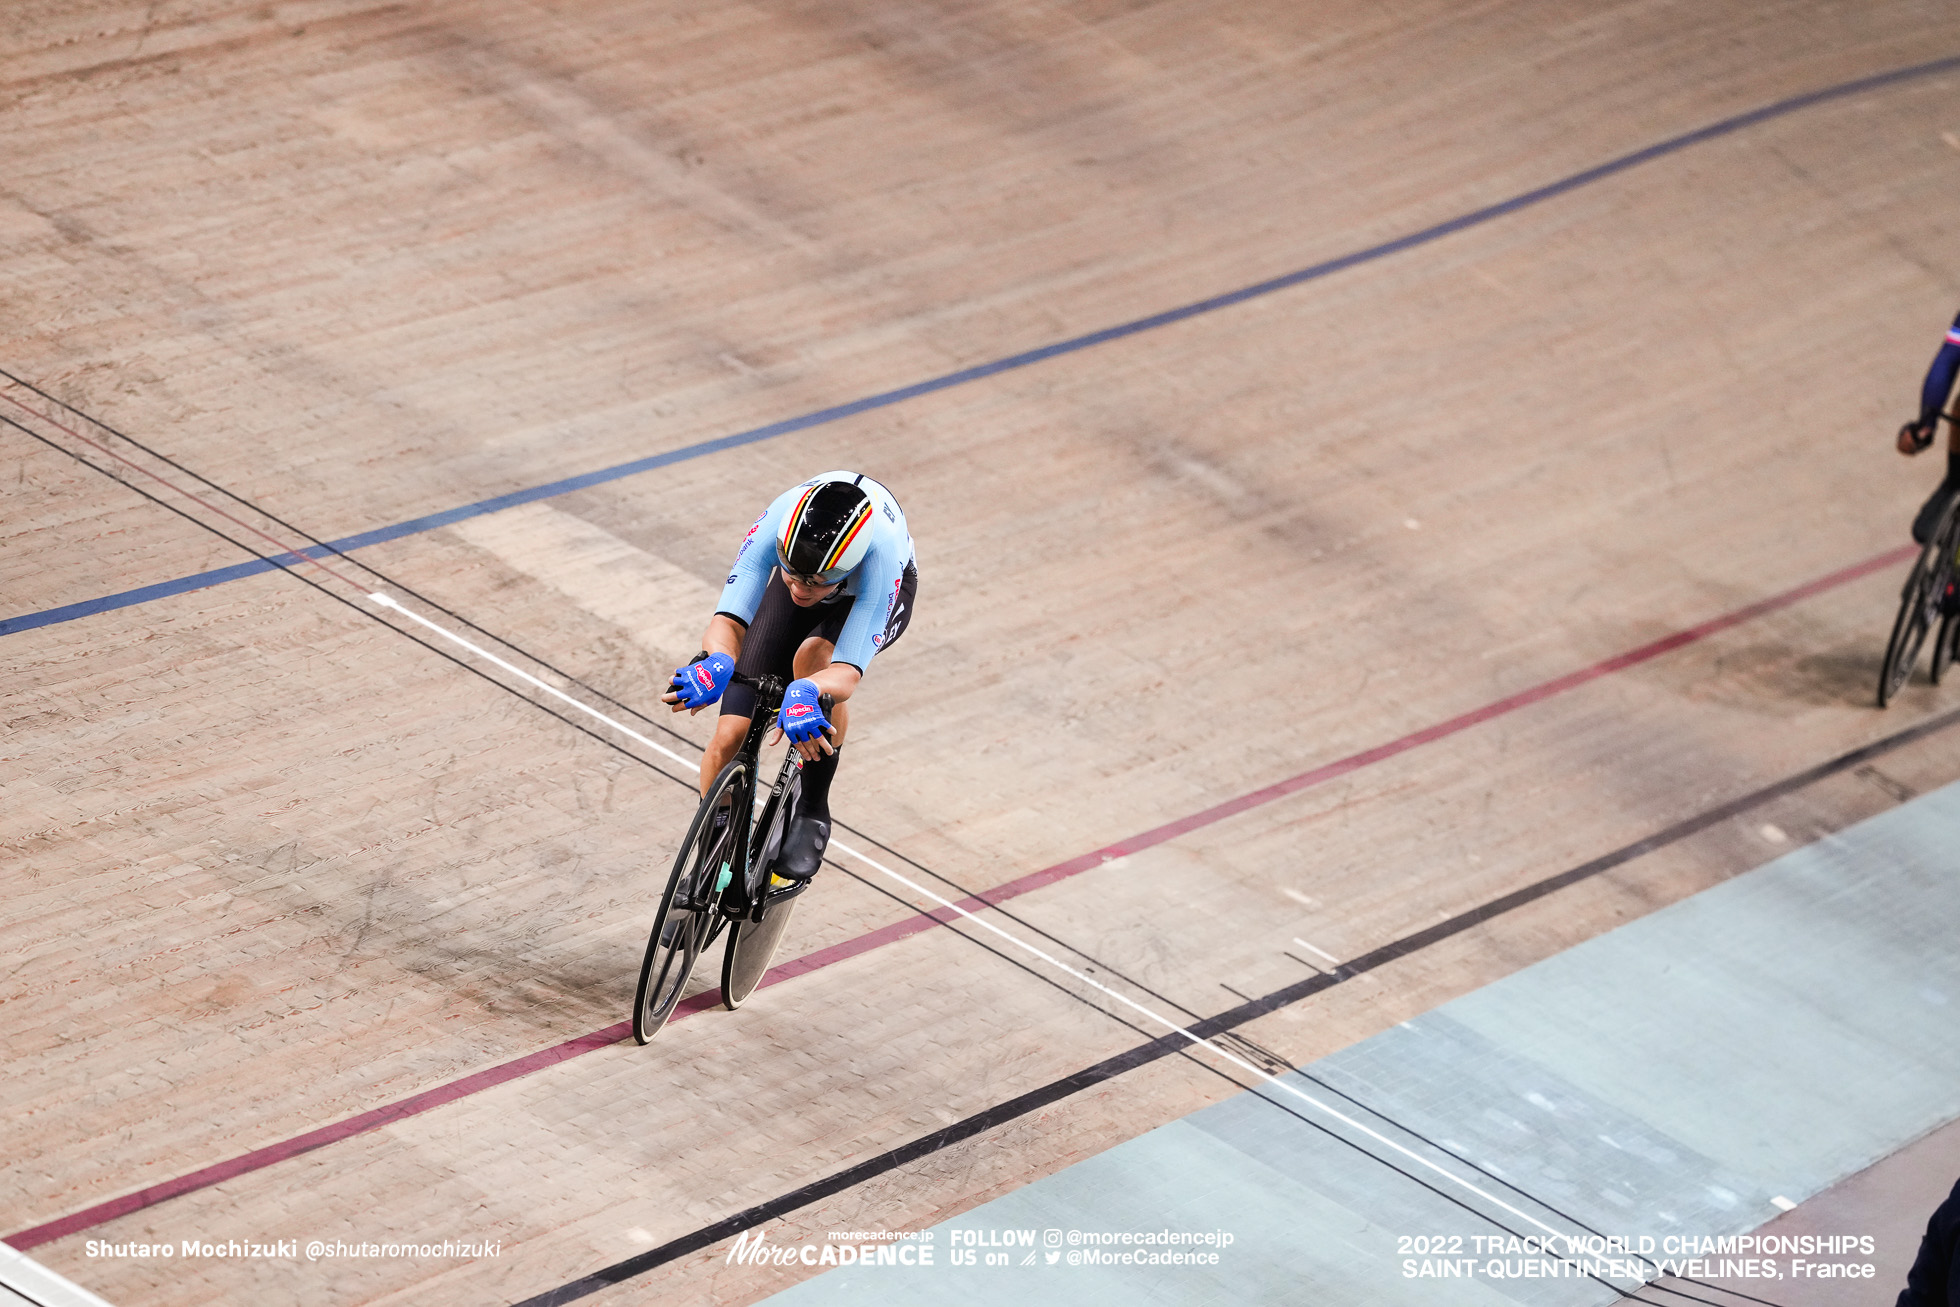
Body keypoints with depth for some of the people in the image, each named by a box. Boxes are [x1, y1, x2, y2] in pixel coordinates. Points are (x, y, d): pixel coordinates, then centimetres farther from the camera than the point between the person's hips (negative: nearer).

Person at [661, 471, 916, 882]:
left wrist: (806, 693, -71)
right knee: (731, 735, -11)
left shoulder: (880, 554, -45)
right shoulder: (777, 525, -40)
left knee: (813, 656, -39)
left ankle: (813, 814, -20)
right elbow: (728, 620, -41)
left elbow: (848, 673, -49)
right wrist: (715, 661, -64)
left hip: (873, 594, -3)